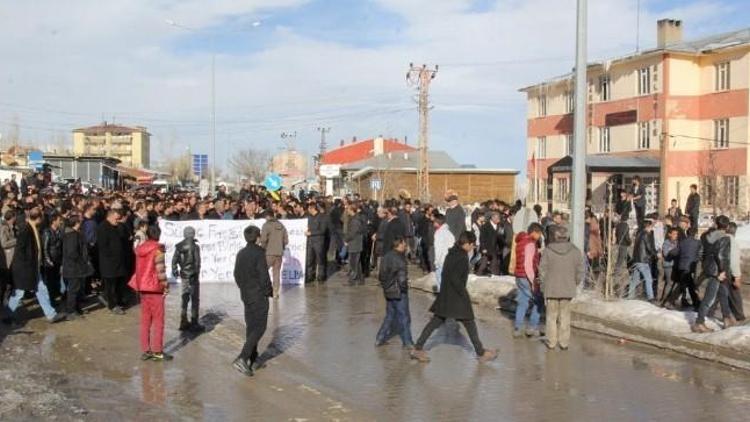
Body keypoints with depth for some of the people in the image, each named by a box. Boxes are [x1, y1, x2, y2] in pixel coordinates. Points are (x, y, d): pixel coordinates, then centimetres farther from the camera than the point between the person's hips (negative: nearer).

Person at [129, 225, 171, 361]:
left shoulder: (140, 249, 9)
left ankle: (145, 350, 13)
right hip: (155, 289, -7)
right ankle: (157, 351, 2)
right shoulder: (157, 250, -12)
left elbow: (139, 269, 12)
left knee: (145, 320, 11)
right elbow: (160, 270, -16)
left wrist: (140, 284, 17)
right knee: (158, 321, 1)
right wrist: (166, 286, -8)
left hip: (142, 288, 7)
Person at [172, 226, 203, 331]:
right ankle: (194, 323, 6)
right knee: (195, 299, 3)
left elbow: (174, 260, 7)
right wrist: (196, 274, -11)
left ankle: (184, 322, 19)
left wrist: (174, 271, 19)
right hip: (193, 275, -6)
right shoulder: (195, 246, -14)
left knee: (185, 298, 16)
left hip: (184, 275, 6)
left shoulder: (179, 246, 3)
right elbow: (197, 262, -17)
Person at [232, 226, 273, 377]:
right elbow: (264, 276, -17)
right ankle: (242, 358, -15)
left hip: (246, 295, 8)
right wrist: (270, 291, -3)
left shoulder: (241, 254, 5)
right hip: (259, 296, -8)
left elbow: (237, 275, 11)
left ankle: (253, 360, 20)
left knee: (251, 327, 14)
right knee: (259, 328, -4)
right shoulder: (259, 253, -16)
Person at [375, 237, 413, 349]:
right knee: (404, 318, 3)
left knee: (389, 316, 19)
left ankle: (380, 339, 22)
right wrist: (404, 287, -5)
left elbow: (380, 276, 11)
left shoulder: (386, 257, 4)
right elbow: (402, 278, -23)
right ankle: (407, 343, 11)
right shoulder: (399, 259, -21)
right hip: (399, 293, -8)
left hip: (388, 292, 8)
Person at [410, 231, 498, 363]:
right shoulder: (462, 257, -19)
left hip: (445, 294, 8)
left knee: (436, 321, 11)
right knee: (469, 324, 6)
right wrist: (464, 295, -16)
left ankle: (418, 348, 9)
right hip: (456, 296, -8)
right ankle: (481, 352, 19)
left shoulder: (452, 253, 8)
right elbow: (455, 278, -24)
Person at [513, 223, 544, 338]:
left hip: (519, 277, 8)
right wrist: (533, 282, -21)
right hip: (527, 278, -8)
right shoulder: (530, 244, -16)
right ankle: (532, 327, 4)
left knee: (522, 303, 12)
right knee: (537, 302, 4)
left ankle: (517, 329, 12)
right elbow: (528, 265, -22)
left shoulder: (520, 242, 13)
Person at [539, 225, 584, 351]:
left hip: (551, 289, -1)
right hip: (567, 289, 1)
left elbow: (542, 270, -7)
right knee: (565, 316, 13)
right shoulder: (574, 251, -6)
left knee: (552, 315, 11)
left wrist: (543, 285, 7)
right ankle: (564, 342, 17)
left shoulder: (548, 251, -11)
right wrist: (573, 282, 11)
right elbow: (581, 270, -4)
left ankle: (551, 342, 16)